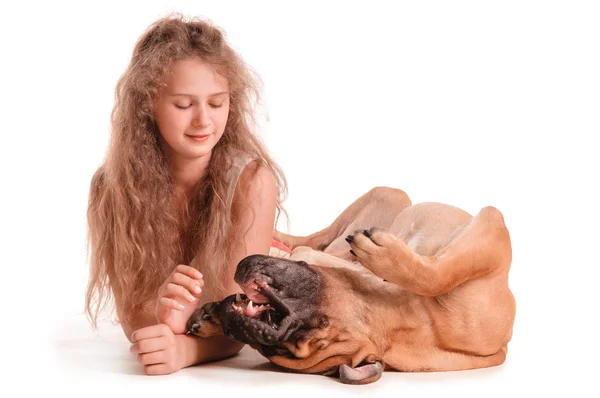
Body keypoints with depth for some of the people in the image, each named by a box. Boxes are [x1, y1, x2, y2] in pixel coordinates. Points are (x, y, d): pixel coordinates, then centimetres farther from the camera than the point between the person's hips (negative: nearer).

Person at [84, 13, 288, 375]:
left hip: (236, 366, -2)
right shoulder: (112, 186, -17)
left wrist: (184, 349, -49)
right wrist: (161, 319, -44)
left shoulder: (252, 179, -24)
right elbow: (130, 314, -19)